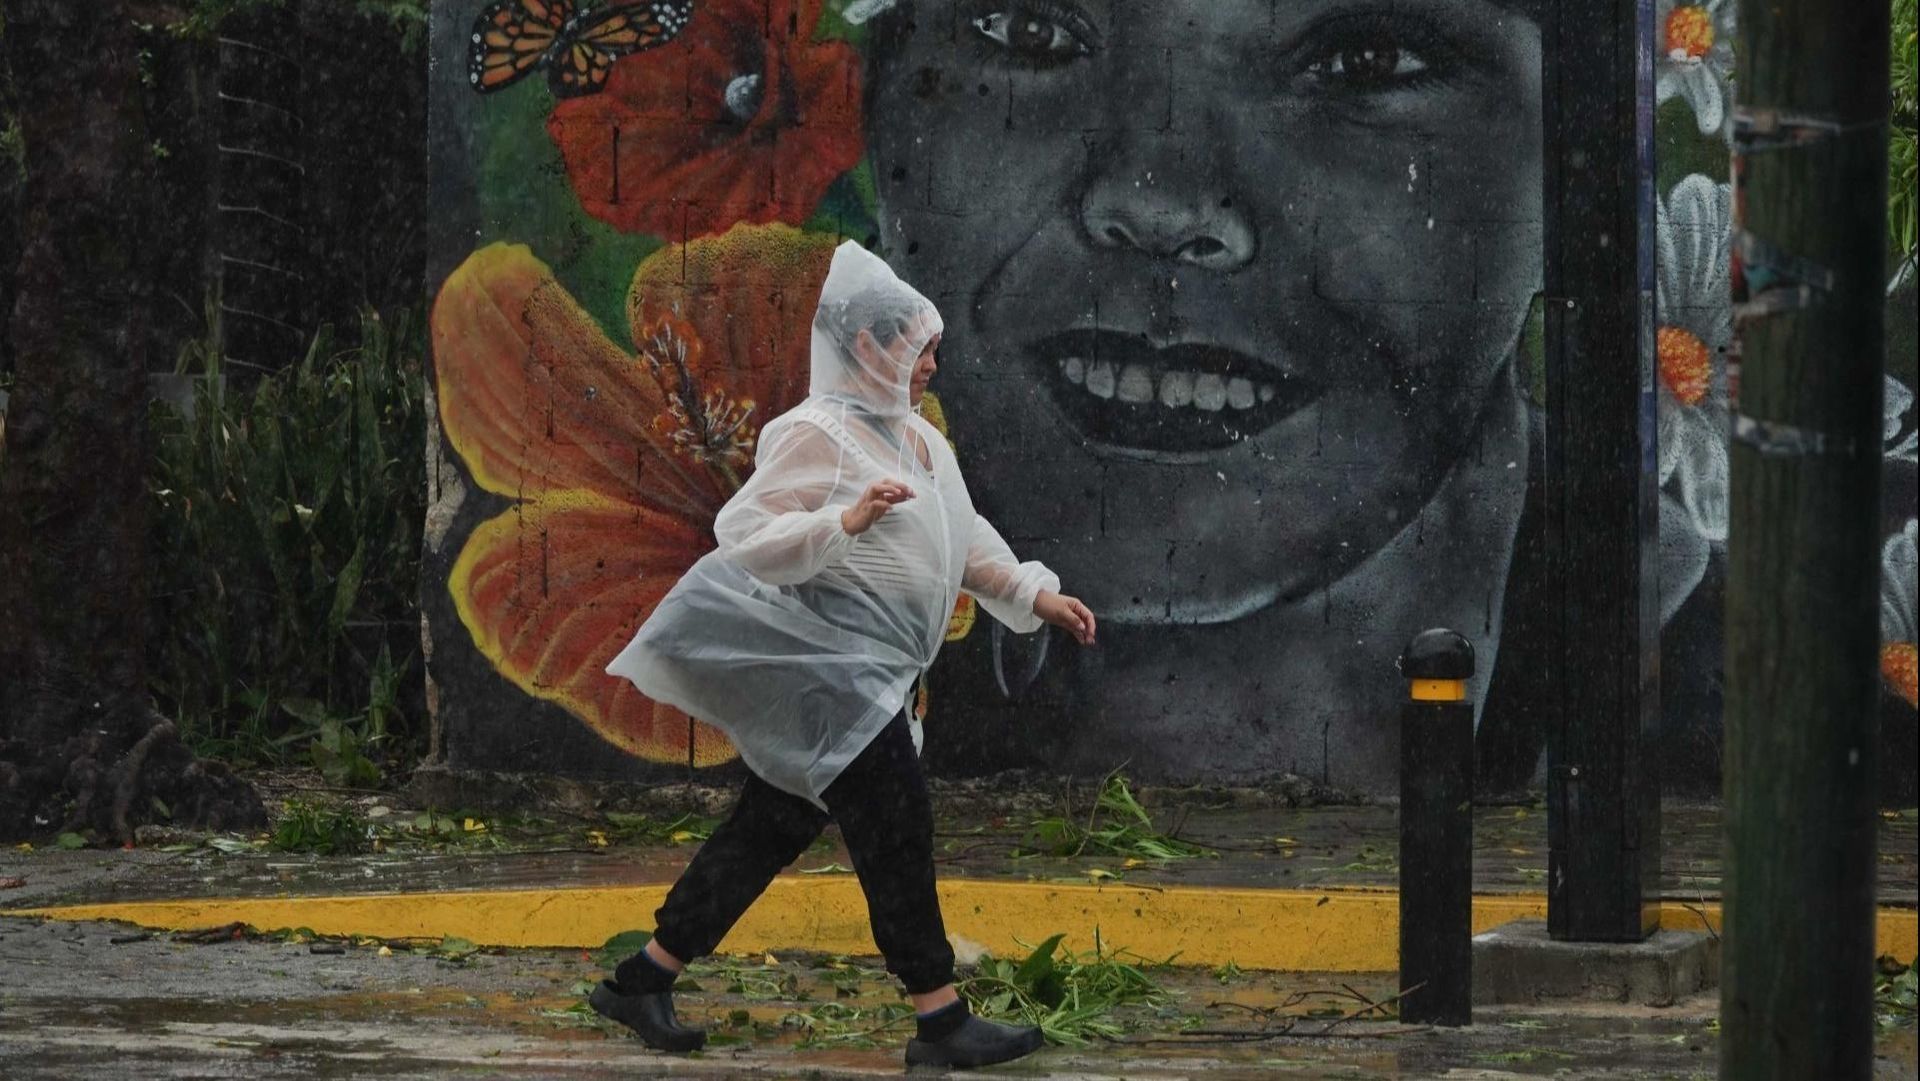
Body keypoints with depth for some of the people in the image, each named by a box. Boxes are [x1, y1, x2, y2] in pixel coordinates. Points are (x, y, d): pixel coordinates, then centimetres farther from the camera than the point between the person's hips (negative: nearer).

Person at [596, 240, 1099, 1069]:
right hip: (821, 666, -10)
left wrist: (1036, 597, 18)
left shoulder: (918, 440, 15)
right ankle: (940, 1021, -9)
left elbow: (967, 539, 26)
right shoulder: (817, 434, -15)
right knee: (895, 828, -11)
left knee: (776, 827, 12)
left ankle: (644, 980, 19)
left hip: (861, 674, 10)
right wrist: (846, 521, -31)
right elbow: (743, 537, -20)